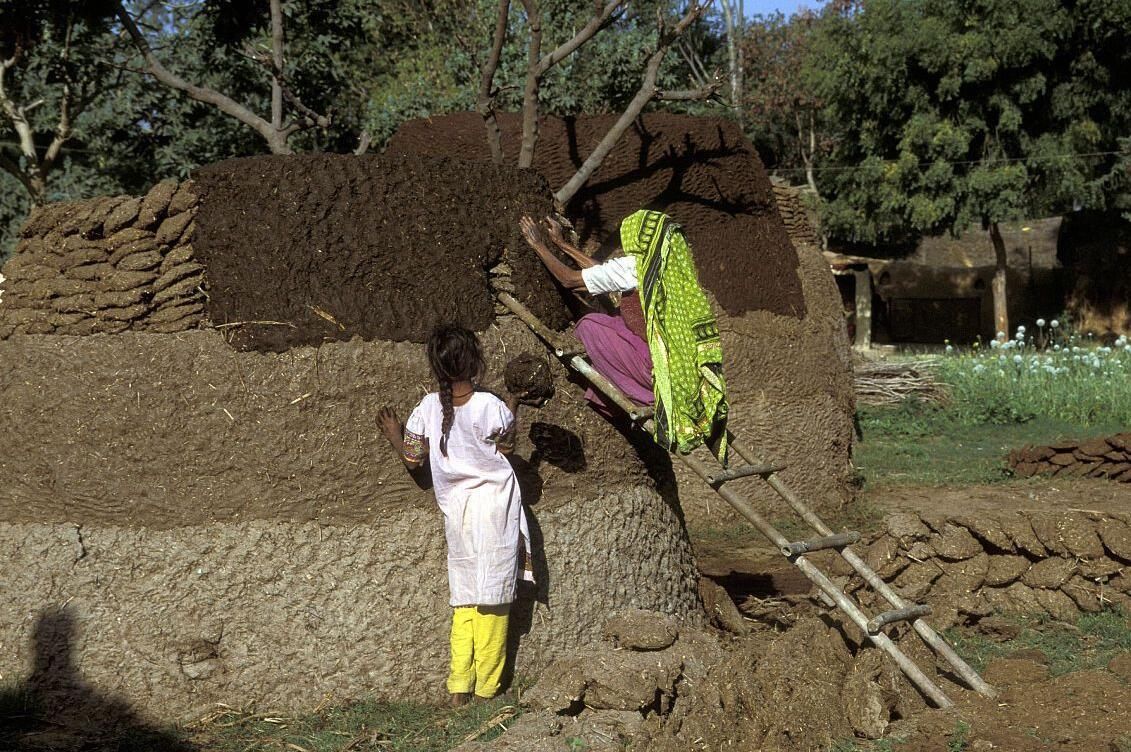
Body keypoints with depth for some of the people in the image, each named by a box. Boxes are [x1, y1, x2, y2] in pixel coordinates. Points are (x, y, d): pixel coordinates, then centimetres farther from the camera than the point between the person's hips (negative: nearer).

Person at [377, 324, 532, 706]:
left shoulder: (428, 408, -5)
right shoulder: (490, 406, -15)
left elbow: (411, 457, 4)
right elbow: (506, 447, 1)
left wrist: (393, 433, 21)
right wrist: (513, 410, 12)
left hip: (455, 508, 4)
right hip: (494, 503, -4)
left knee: (465, 599, 13)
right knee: (493, 600, 4)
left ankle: (458, 687, 12)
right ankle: (486, 688, 10)